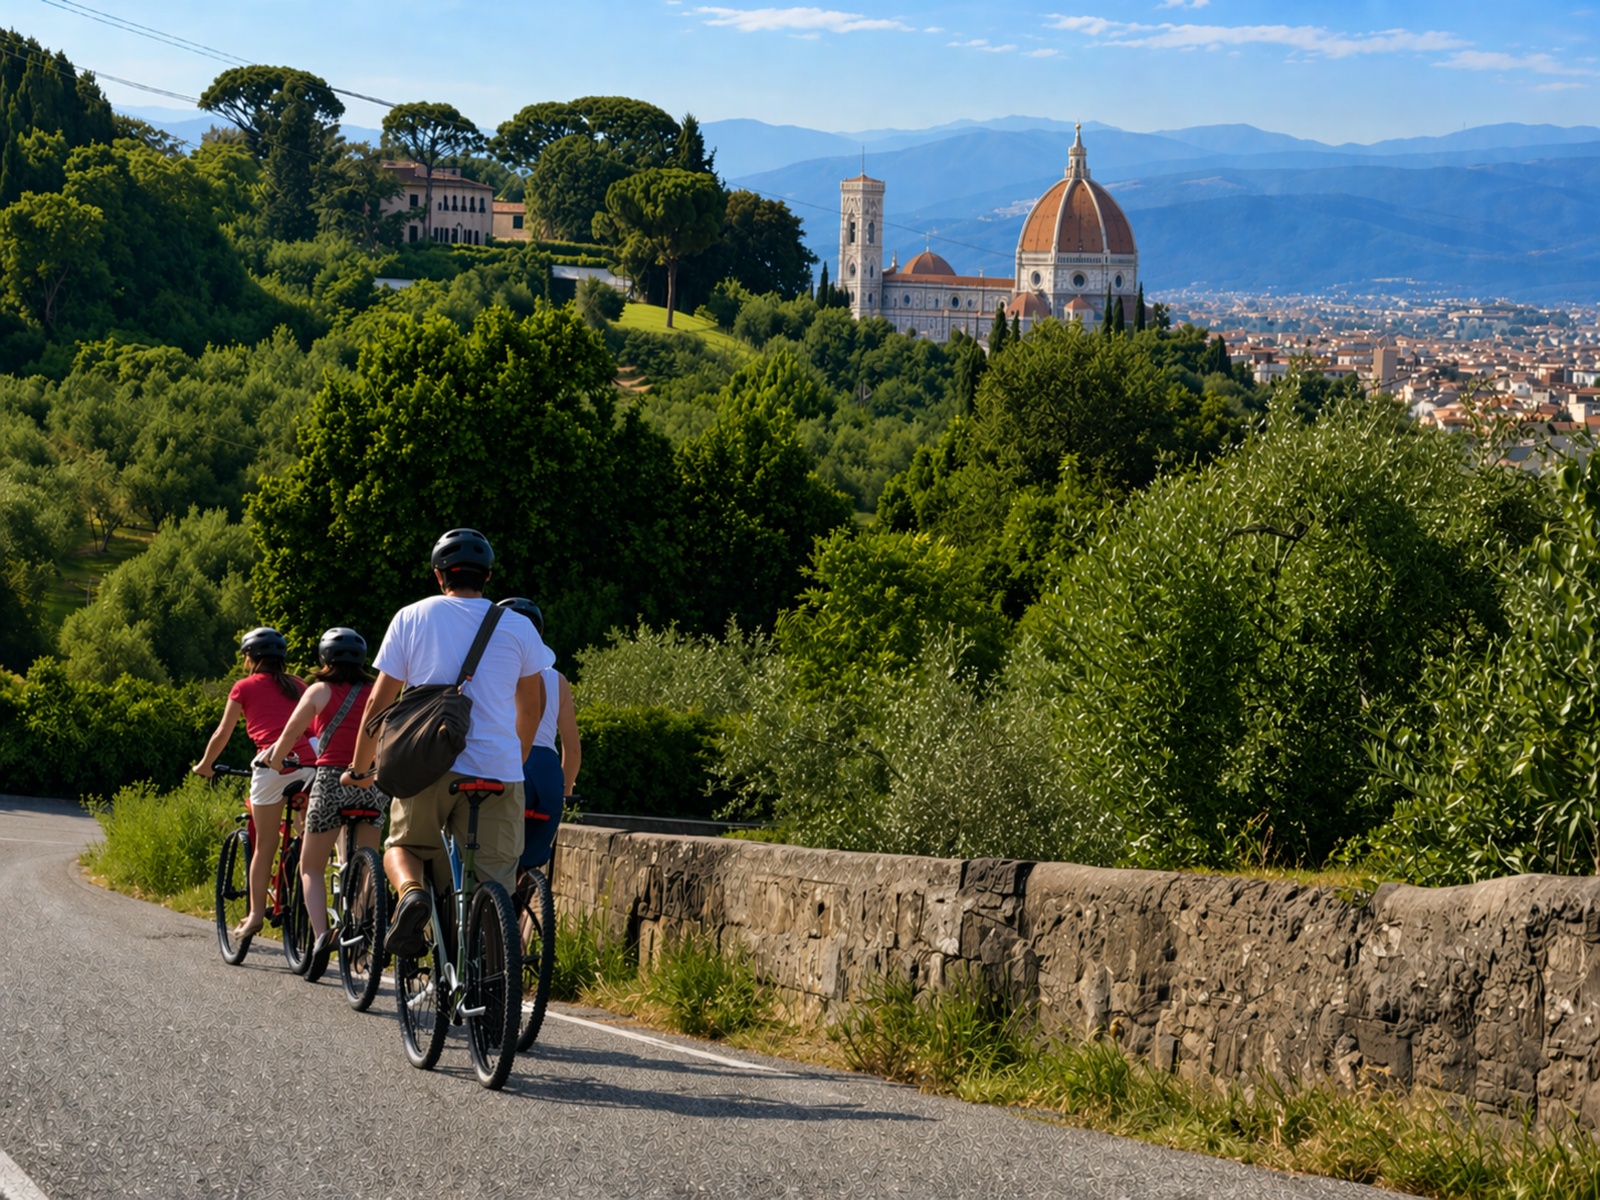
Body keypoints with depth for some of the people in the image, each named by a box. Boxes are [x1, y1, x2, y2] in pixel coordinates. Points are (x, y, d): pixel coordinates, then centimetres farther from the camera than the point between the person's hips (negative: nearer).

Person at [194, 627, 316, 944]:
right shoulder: (297, 686, 21)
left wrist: (205, 765, 29)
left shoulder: (245, 687, 11)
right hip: (308, 761, 3)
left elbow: (222, 733, 15)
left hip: (272, 764, -3)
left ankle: (256, 914, 5)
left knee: (265, 847, 5)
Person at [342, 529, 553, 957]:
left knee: (404, 845, 23)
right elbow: (531, 709, 21)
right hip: (497, 770, 0)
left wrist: (360, 769, 21)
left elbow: (378, 702, 9)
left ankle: (410, 891, -10)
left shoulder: (412, 617, 8)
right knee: (492, 891, 6)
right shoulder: (518, 626, 11)